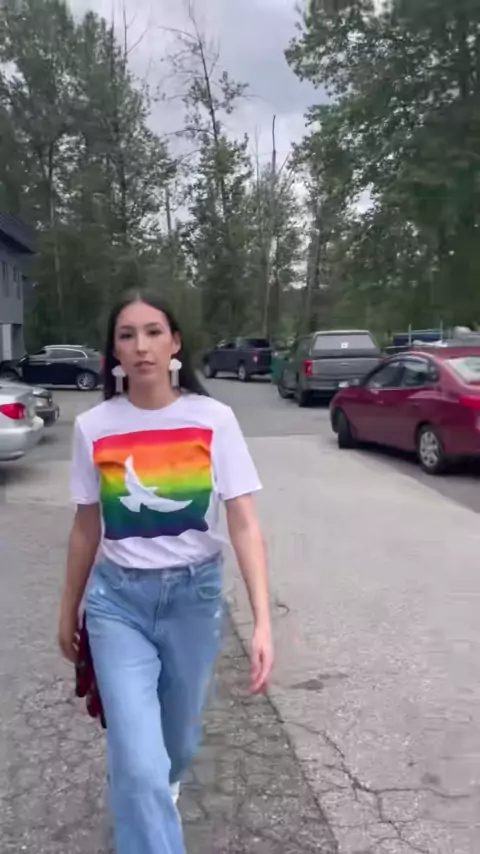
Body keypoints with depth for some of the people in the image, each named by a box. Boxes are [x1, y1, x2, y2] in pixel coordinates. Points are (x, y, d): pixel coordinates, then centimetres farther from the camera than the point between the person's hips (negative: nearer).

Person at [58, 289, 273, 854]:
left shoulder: (213, 420, -11)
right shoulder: (93, 427, -7)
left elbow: (244, 523, -12)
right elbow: (87, 527, 5)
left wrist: (262, 621, -21)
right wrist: (69, 610, 13)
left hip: (194, 594, 1)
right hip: (117, 599, 0)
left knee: (177, 737, 22)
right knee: (139, 763, -7)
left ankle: (154, 788, 59)